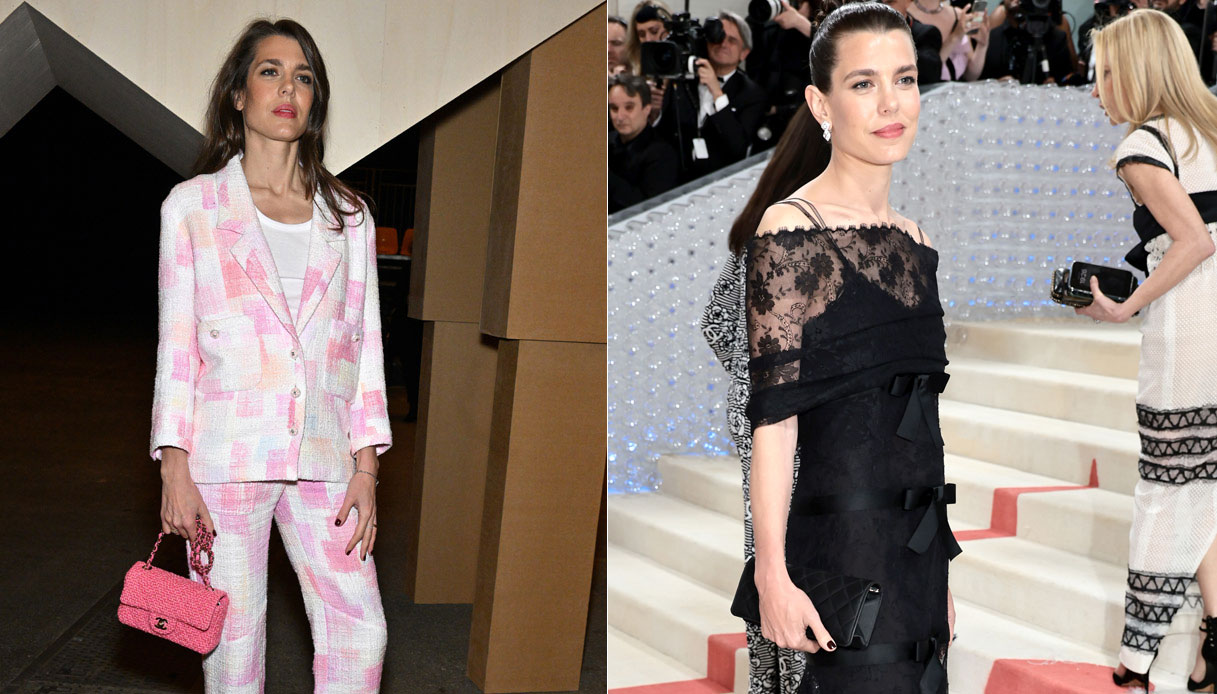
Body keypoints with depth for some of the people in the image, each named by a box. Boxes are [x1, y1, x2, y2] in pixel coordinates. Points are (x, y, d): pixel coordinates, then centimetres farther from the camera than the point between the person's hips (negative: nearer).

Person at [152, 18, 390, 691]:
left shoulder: (348, 215, 11)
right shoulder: (192, 205, 6)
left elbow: (365, 343, 9)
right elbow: (175, 343, 3)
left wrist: (366, 466, 1)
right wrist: (175, 470, -5)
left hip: (323, 457, 2)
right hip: (226, 452, -2)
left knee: (361, 630, -3)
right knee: (234, 633, 3)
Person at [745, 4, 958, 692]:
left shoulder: (916, 244, 14)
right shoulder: (792, 230, -8)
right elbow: (773, 414, -13)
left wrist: (938, 572, 19)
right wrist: (773, 574, -18)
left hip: (917, 549, 7)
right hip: (840, 541, -7)